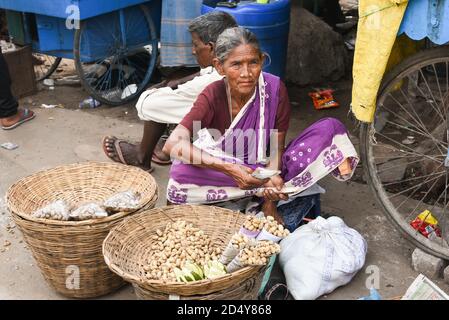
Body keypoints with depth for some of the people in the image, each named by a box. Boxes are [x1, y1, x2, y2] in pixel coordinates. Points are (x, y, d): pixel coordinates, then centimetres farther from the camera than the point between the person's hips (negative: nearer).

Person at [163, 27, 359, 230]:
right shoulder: (213, 96, -19)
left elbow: (276, 147, -8)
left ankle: (269, 199, -22)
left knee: (330, 128, -15)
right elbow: (173, 144, -31)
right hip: (226, 173, -1)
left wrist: (273, 177, -31)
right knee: (184, 168, -35)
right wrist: (229, 169, -41)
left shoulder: (275, 89, -14)